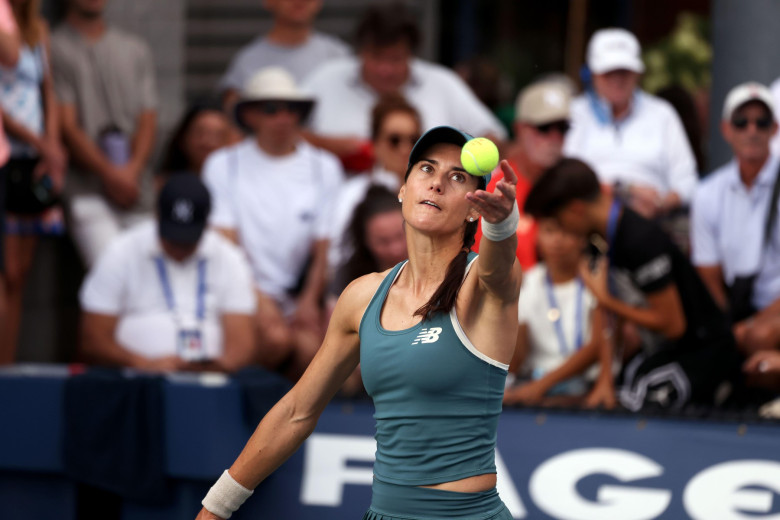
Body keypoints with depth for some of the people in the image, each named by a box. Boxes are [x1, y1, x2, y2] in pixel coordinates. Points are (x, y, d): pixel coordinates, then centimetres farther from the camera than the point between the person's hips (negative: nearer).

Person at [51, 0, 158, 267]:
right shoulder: (56, 48, 3)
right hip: (87, 192, -5)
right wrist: (109, 172, -12)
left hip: (136, 189, 5)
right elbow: (66, 125, -4)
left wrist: (133, 170, -7)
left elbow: (148, 121, 11)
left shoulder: (136, 49, 18)